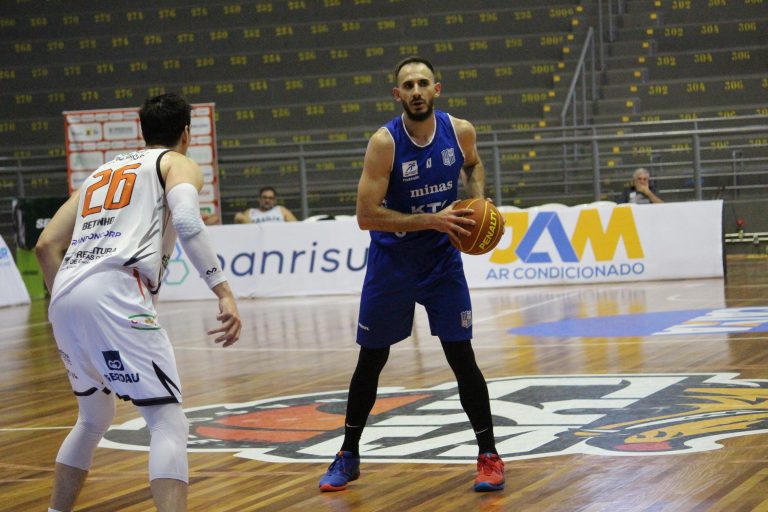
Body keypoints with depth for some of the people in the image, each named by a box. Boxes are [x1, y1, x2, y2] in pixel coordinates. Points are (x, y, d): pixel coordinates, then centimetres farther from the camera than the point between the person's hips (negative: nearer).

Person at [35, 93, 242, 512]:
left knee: (94, 417, 27)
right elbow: (186, 221, -10)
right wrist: (224, 293, -16)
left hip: (64, 300, 7)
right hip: (114, 294, -7)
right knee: (169, 422, -7)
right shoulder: (178, 164, 14)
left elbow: (47, 245, 24)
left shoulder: (101, 172, 31)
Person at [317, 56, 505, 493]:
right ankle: (349, 456, 23)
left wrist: (479, 200, -5)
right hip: (391, 261, -1)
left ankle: (489, 456, 8)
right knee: (371, 360, 8)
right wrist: (431, 219, -29)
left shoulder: (461, 131, -10)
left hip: (442, 259, 2)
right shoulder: (384, 143, -21)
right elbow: (367, 215, -24)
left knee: (462, 356, -4)